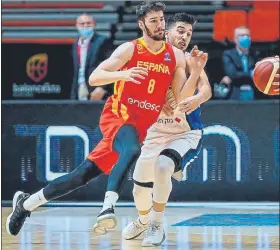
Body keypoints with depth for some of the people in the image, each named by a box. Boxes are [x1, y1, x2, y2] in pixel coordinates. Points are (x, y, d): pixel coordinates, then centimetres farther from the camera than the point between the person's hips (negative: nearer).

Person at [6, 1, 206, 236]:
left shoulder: (176, 56, 3)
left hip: (143, 127, 4)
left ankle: (27, 203, 16)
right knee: (132, 150, -39)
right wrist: (123, 74, -31)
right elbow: (94, 78, -14)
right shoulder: (130, 49, -8)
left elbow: (182, 98, -2)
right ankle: (108, 206, -41)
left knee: (84, 174, 2)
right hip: (118, 116, -4)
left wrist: (197, 70, -15)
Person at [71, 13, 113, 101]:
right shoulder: (76, 44, 18)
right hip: (80, 93, 6)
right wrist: (74, 97, 15)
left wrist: (102, 88, -21)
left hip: (98, 92, -6)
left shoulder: (103, 41, -4)